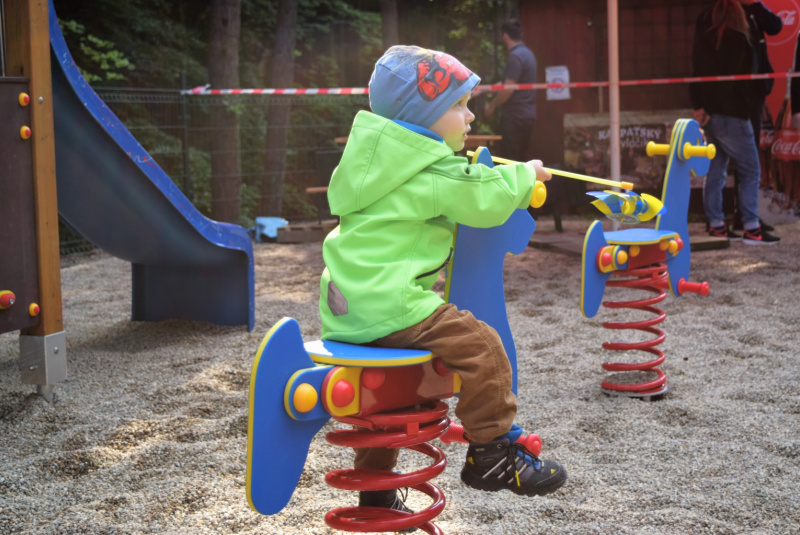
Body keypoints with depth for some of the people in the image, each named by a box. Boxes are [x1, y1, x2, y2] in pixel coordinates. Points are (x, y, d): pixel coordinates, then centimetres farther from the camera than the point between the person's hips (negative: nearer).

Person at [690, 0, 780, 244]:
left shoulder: (704, 38, 9)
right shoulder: (736, 40, -12)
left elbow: (698, 74, 8)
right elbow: (735, 79, -11)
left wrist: (699, 106, 4)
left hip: (710, 114, 8)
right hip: (731, 114, -8)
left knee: (715, 169, 12)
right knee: (751, 171, -2)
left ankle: (716, 224, 14)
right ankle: (751, 229, -5)